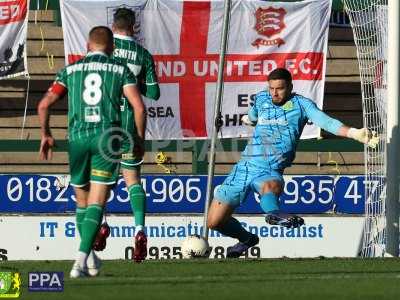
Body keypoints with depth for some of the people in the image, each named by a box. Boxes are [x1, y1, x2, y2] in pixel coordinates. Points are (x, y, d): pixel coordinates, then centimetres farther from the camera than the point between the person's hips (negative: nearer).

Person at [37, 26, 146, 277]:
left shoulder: (70, 70, 13)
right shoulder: (121, 70, 9)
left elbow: (45, 104, 6)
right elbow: (139, 107, -3)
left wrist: (46, 135, 20)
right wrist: (140, 140, 8)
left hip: (77, 137, 2)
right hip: (108, 137, -2)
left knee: (82, 202, 19)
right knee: (96, 204, -3)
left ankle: (89, 259, 23)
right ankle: (81, 260, -19)